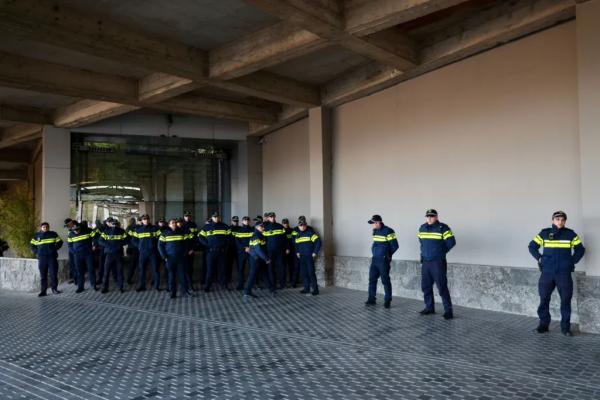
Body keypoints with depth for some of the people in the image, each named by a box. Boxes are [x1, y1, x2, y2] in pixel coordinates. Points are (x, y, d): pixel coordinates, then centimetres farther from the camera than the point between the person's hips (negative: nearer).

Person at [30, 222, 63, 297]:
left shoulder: (53, 234, 6)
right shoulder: (37, 235, 9)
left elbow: (59, 242, 9)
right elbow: (32, 245, 16)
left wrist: (55, 249, -1)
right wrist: (36, 252, 4)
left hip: (52, 257, -1)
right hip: (42, 258, 1)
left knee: (53, 273, -2)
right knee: (43, 275, 3)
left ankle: (54, 288, 10)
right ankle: (43, 291, 7)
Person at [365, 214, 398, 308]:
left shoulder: (388, 231, -15)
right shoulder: (375, 231, 10)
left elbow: (395, 246, -12)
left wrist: (387, 255, 0)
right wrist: (376, 252, 10)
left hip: (383, 260, -8)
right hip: (374, 259, 8)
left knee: (385, 281, 1)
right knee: (372, 279, 9)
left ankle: (387, 301, 13)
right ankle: (371, 299, 18)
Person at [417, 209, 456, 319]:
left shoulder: (443, 228, -10)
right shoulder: (422, 228, 9)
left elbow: (451, 242, -12)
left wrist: (441, 252, -1)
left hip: (438, 262, -6)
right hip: (425, 262, 7)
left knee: (442, 287, -7)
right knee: (426, 286, 12)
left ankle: (448, 310, 0)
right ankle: (429, 307, 24)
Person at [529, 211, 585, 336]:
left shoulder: (571, 234, 2)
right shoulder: (544, 233, 2)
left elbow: (580, 249, 12)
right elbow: (532, 246, 11)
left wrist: (572, 261, 2)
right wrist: (539, 258, 2)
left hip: (564, 273, 0)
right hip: (547, 272, 0)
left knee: (566, 300, 2)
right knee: (544, 299, 3)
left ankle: (566, 327, 13)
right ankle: (543, 324, 15)